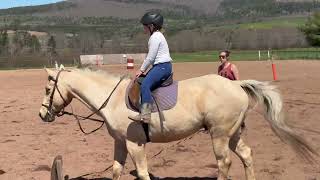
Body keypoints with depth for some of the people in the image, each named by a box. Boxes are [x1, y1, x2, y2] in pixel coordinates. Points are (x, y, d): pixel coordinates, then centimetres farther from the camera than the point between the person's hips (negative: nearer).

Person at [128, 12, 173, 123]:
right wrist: (143, 70, 18)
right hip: (159, 66, 12)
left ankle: (145, 115, -35)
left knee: (145, 85, -26)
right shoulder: (156, 36, 21)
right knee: (144, 84, 16)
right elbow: (151, 57, 23)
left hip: (163, 66, -12)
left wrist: (141, 70, -5)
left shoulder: (155, 37, -12)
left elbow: (150, 57, -15)